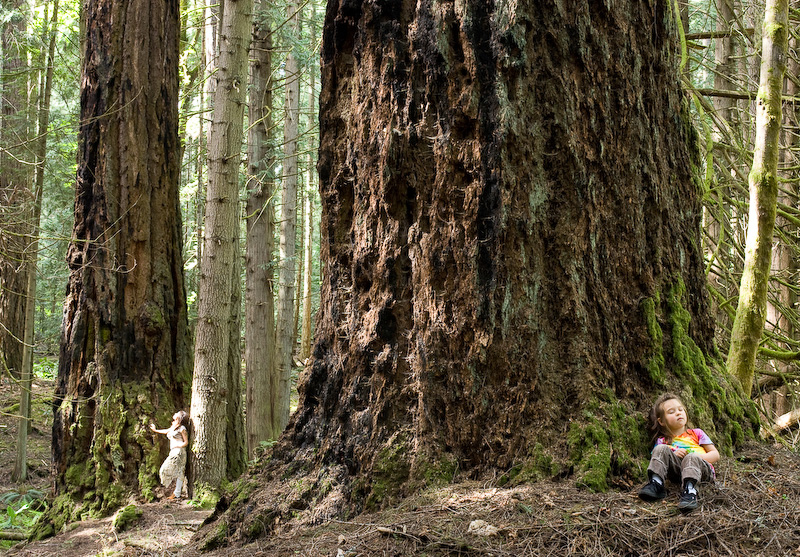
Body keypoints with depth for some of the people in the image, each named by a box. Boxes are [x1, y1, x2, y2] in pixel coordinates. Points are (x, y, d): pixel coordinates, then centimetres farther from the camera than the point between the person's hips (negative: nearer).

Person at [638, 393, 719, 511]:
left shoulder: (696, 433, 23)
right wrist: (673, 456, -8)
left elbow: (715, 454, 16)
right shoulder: (662, 441, 22)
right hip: (677, 470, 1)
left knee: (692, 457, -35)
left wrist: (699, 457, -5)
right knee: (661, 449, -18)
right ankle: (656, 483, -32)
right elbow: (657, 460, 10)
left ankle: (689, 490, -57)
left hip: (702, 470, -1)